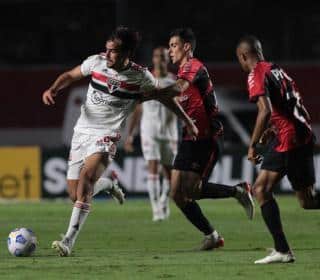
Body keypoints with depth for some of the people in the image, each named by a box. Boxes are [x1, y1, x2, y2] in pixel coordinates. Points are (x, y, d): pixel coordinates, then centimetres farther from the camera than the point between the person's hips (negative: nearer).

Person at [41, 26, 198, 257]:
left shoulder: (140, 76, -8)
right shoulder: (96, 62, -3)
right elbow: (70, 76, 12)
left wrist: (188, 122, 12)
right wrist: (53, 89, -8)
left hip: (106, 136, -4)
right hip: (82, 131, 4)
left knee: (86, 177, -29)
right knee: (75, 194, 3)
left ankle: (69, 241, -32)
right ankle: (108, 184, 40)